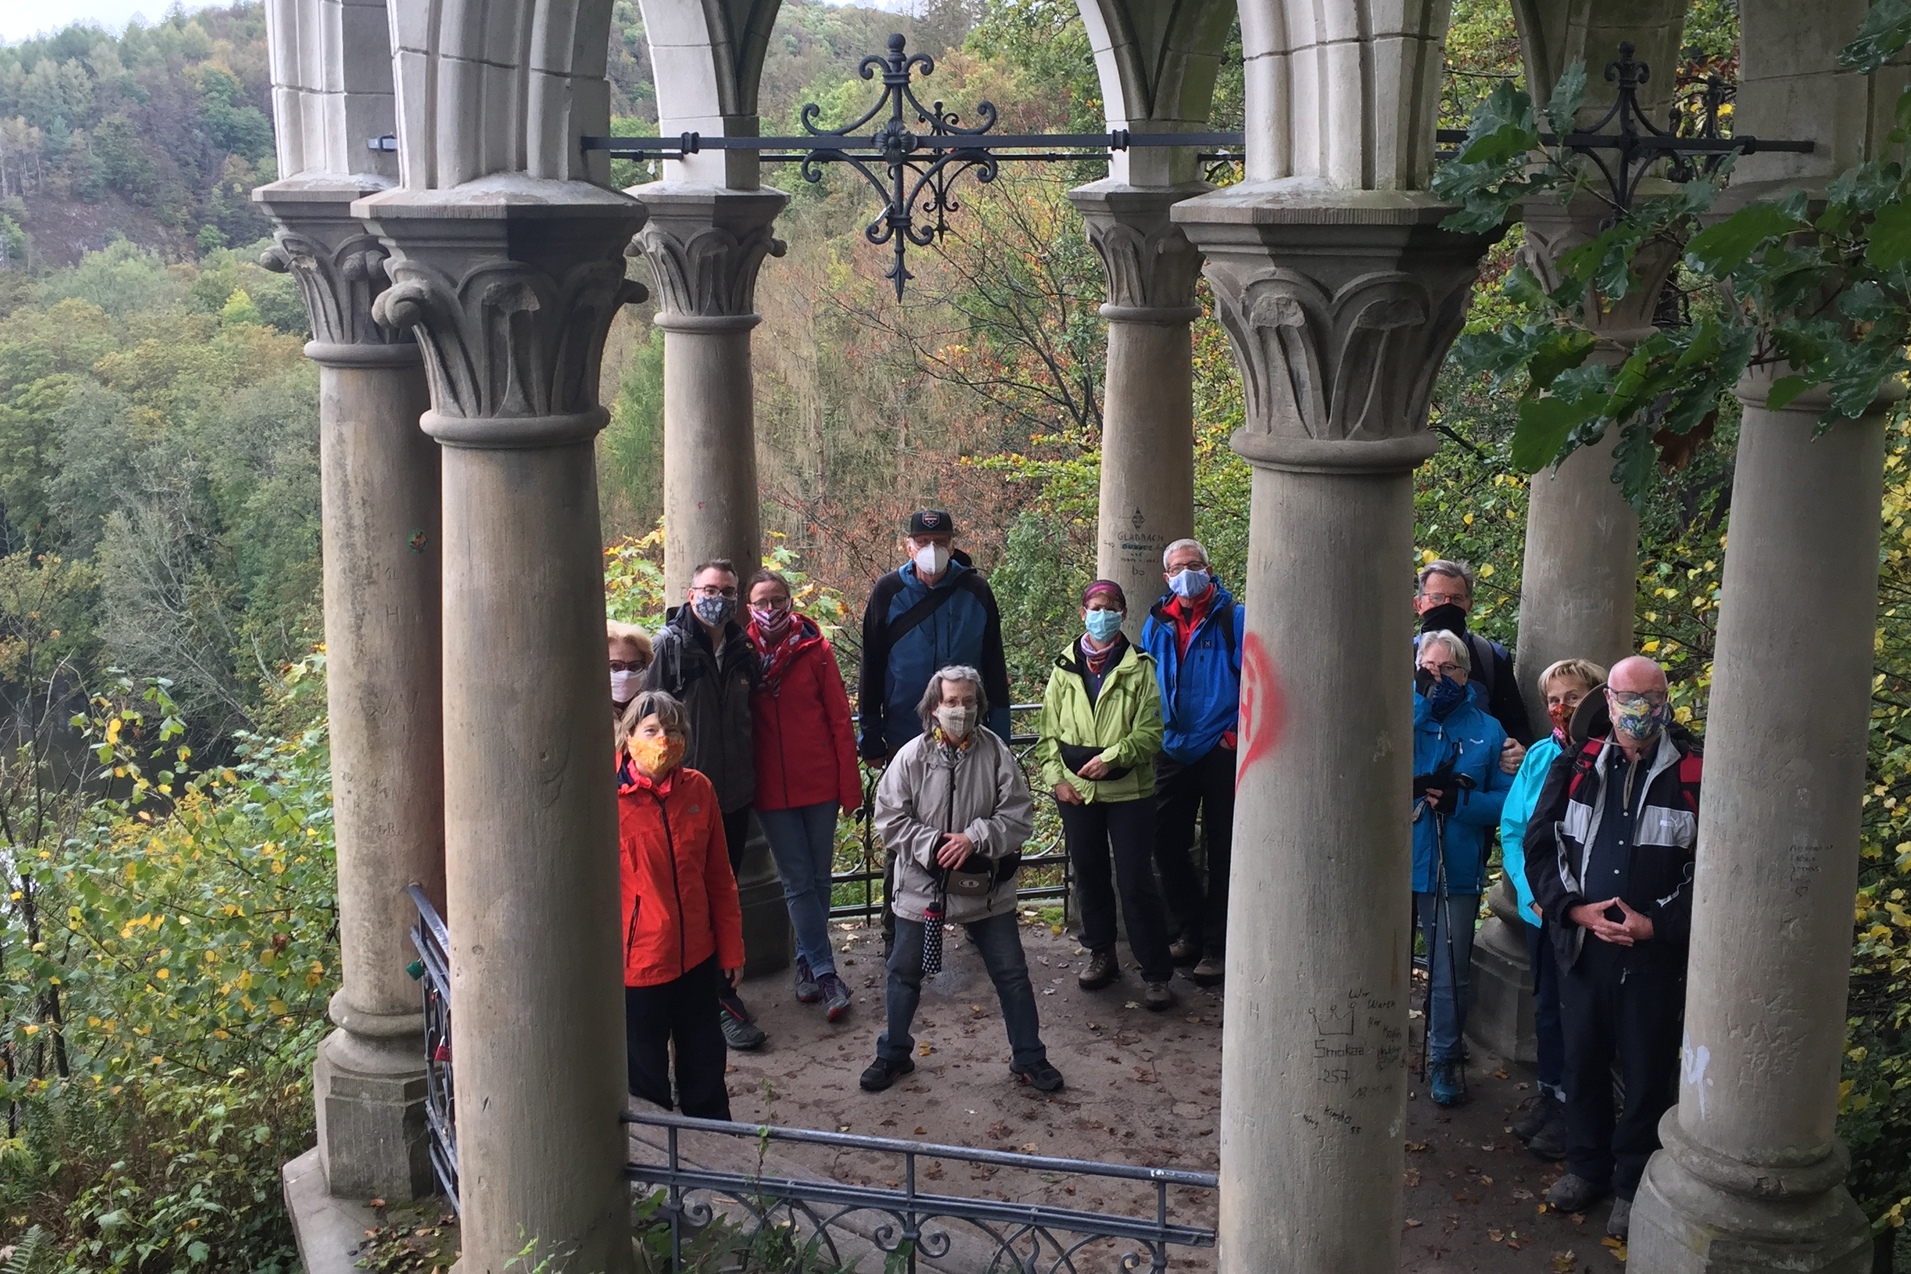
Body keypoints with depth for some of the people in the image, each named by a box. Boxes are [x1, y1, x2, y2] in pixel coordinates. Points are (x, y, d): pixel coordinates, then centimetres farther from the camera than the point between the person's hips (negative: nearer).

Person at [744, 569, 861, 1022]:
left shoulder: (815, 649, -3)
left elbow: (839, 718, -2)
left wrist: (849, 782, -5)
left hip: (819, 782, 0)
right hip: (773, 788, 0)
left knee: (818, 877, 10)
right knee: (798, 881, 1)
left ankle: (807, 962, 25)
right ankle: (825, 973, 5)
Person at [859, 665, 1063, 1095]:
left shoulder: (996, 753, -9)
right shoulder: (911, 757, -10)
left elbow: (1019, 816, -9)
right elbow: (890, 819, -7)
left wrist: (975, 838, -22)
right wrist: (933, 846, -18)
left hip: (986, 886, 0)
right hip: (922, 885, 0)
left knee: (1011, 971, 8)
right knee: (904, 971, 12)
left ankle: (1028, 1057, 25)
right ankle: (893, 1054, 31)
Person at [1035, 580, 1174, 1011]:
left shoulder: (1139, 668, -4)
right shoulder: (1065, 668, 6)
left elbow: (1151, 732, -7)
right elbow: (1049, 731, 9)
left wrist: (1111, 757, -19)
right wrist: (1056, 777, -2)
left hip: (1129, 790, -3)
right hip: (1076, 791, 4)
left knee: (1136, 881, -4)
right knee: (1088, 875, 14)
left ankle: (1156, 972, 5)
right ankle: (1101, 954, 31)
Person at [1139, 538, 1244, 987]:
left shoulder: (1234, 619, -5)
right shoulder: (1157, 623, 9)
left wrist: (1236, 733, -13)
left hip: (1220, 752, -5)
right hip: (1173, 752, 5)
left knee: (1222, 852, 2)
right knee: (1167, 846, 9)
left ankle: (1217, 946, 10)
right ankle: (1188, 931, 25)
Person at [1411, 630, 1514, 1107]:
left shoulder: (1487, 731, 5)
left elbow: (1506, 800, 2)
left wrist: (1460, 801, -16)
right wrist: (1419, 698, -20)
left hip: (1455, 870, 0)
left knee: (1449, 972, 7)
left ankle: (1444, 1059, 23)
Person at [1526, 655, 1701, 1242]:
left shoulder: (1696, 774, -7)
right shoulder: (1575, 766, 3)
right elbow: (1539, 843, 6)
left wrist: (1658, 924, -13)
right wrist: (1575, 909, -6)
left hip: (1657, 953, -3)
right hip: (1583, 944, 3)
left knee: (1648, 1072, 7)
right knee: (1583, 1060, 15)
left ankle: (1634, 1184, 24)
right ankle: (1587, 1166, 34)